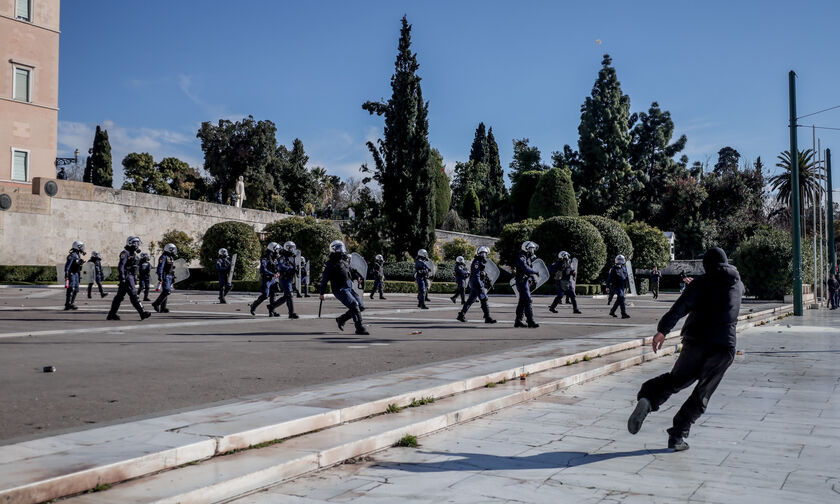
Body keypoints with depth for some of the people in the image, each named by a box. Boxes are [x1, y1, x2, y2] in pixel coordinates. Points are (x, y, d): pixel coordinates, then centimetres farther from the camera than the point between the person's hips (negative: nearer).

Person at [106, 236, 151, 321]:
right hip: (126, 277, -10)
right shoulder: (125, 253, -10)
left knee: (120, 296, 11)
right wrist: (122, 278, -23)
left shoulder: (133, 254, 20)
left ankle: (112, 314, 16)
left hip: (131, 277, 10)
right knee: (133, 295, -11)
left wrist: (135, 279, 24)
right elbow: (120, 266, -17)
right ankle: (142, 313, -14)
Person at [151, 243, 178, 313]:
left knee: (165, 292, 7)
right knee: (167, 291, -17)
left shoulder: (171, 258, 19)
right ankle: (156, 303, -8)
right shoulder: (164, 257, -11)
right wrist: (160, 278, -23)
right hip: (165, 277, -9)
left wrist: (173, 278, 23)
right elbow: (160, 268, -17)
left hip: (169, 277, 9)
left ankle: (163, 308, 8)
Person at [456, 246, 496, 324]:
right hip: (477, 283, -10)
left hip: (474, 284, 10)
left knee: (471, 300, 12)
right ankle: (487, 318, -6)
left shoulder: (481, 262, 16)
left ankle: (461, 315, 15)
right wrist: (480, 287, -24)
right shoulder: (477, 262, -16)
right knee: (484, 300, -8)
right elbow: (476, 275, -22)